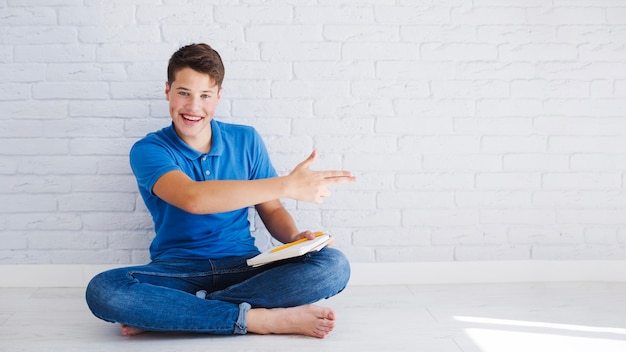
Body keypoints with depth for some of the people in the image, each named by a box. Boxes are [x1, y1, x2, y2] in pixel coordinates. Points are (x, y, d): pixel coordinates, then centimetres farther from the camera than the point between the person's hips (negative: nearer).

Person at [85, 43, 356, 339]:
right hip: (177, 272, -3)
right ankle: (259, 318, -29)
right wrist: (287, 185, -29)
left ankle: (164, 313, -24)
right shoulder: (148, 150, -5)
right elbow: (192, 197, -25)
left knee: (333, 265, -24)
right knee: (101, 290, -32)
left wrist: (296, 238, -13)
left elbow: (271, 210, 12)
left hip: (244, 268, 3)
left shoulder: (246, 140, 7)